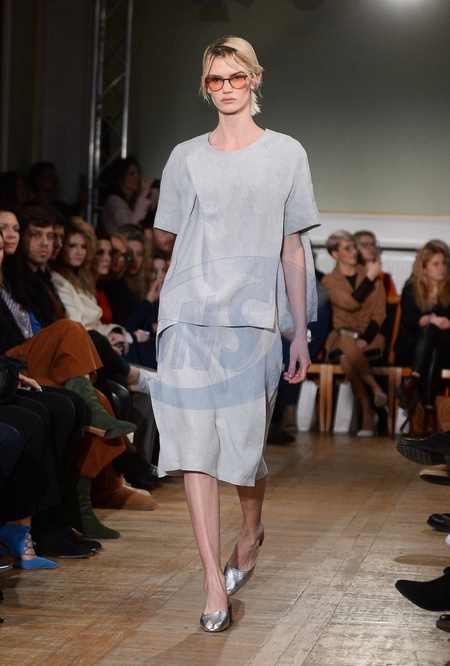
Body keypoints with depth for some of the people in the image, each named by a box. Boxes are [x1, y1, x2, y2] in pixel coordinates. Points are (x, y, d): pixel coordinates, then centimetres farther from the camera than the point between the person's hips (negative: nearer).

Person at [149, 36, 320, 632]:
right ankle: (215, 583, -3)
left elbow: (292, 249, 6)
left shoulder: (286, 154, 7)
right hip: (189, 316, 2)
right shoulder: (186, 158, 11)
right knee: (195, 447, -6)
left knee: (245, 447, -1)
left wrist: (301, 333, 4)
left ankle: (252, 529, 33)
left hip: (253, 319, -1)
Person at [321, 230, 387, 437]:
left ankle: (367, 412, -40)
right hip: (340, 336, 0)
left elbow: (380, 314, 5)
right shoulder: (329, 281, 8)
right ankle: (375, 388, -41)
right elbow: (350, 303, -12)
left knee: (346, 357, -34)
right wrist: (369, 278, -6)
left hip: (370, 337, 0)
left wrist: (365, 339, -12)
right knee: (347, 343, -38)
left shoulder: (374, 276, 12)